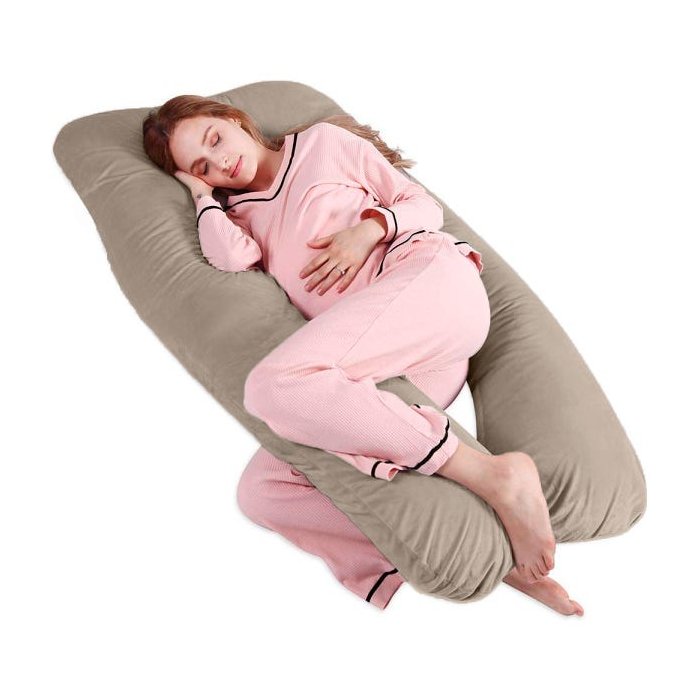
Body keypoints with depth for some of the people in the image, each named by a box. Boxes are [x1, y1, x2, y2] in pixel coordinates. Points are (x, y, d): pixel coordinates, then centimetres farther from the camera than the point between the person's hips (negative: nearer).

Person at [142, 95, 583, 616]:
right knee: (261, 491, -14)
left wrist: (369, 228, -2)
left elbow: (426, 205, 16)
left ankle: (492, 476, -29)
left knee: (273, 384, -30)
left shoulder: (322, 142, 21)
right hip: (388, 366, 6)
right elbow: (231, 257, 3)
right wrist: (203, 193, 17)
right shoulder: (241, 214, 28)